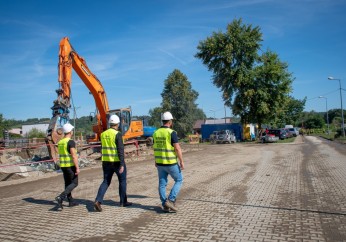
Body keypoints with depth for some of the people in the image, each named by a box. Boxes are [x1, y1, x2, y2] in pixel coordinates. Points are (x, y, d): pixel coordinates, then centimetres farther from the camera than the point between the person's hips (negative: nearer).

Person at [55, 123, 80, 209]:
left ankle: (71, 201, 19)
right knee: (74, 183, 1)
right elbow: (74, 156, -22)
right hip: (71, 165, -8)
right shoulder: (71, 141, -16)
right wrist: (77, 168, -20)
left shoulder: (60, 142, 9)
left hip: (63, 165, 8)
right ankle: (61, 197, -14)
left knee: (67, 183, 14)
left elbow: (60, 155, 16)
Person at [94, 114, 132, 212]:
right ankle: (123, 201, 21)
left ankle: (98, 201, -6)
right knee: (122, 181, 12)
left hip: (106, 162, 5)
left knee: (106, 182, 10)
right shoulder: (117, 134, -15)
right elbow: (120, 150, -20)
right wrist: (122, 165, -22)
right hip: (117, 162, -5)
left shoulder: (103, 134, 6)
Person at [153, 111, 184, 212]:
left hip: (160, 163, 6)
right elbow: (177, 148, -18)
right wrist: (181, 161, -11)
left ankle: (165, 205, 16)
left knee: (162, 184, 11)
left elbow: (155, 148, 12)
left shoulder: (156, 133, 4)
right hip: (171, 163, -6)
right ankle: (170, 200, 2)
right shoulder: (171, 132, -16)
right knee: (179, 180, 11)